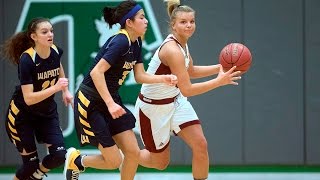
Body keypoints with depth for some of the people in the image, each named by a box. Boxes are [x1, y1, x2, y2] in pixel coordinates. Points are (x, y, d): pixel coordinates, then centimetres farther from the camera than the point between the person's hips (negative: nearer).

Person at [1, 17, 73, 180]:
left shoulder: (56, 51, -10)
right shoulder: (26, 60, -28)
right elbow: (29, 99, -32)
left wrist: (65, 91, 11)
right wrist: (55, 88, -39)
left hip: (47, 113, 5)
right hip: (22, 116, -5)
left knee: (59, 155, -9)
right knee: (31, 162, -5)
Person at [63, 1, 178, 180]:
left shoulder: (136, 43, 4)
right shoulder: (120, 41, -24)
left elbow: (140, 76, 7)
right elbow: (97, 72, -30)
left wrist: (164, 79, -9)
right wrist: (110, 104, -34)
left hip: (111, 99, 9)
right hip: (90, 103, -9)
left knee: (133, 153, 1)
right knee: (114, 161, -6)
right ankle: (76, 159, 21)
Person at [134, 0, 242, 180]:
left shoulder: (182, 43, -2)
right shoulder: (173, 50, -30)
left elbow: (190, 72, 15)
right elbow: (187, 90, -30)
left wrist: (220, 68, 3)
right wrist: (219, 81, -29)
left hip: (175, 101, 8)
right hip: (154, 106, -8)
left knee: (201, 145, -6)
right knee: (161, 162, 9)